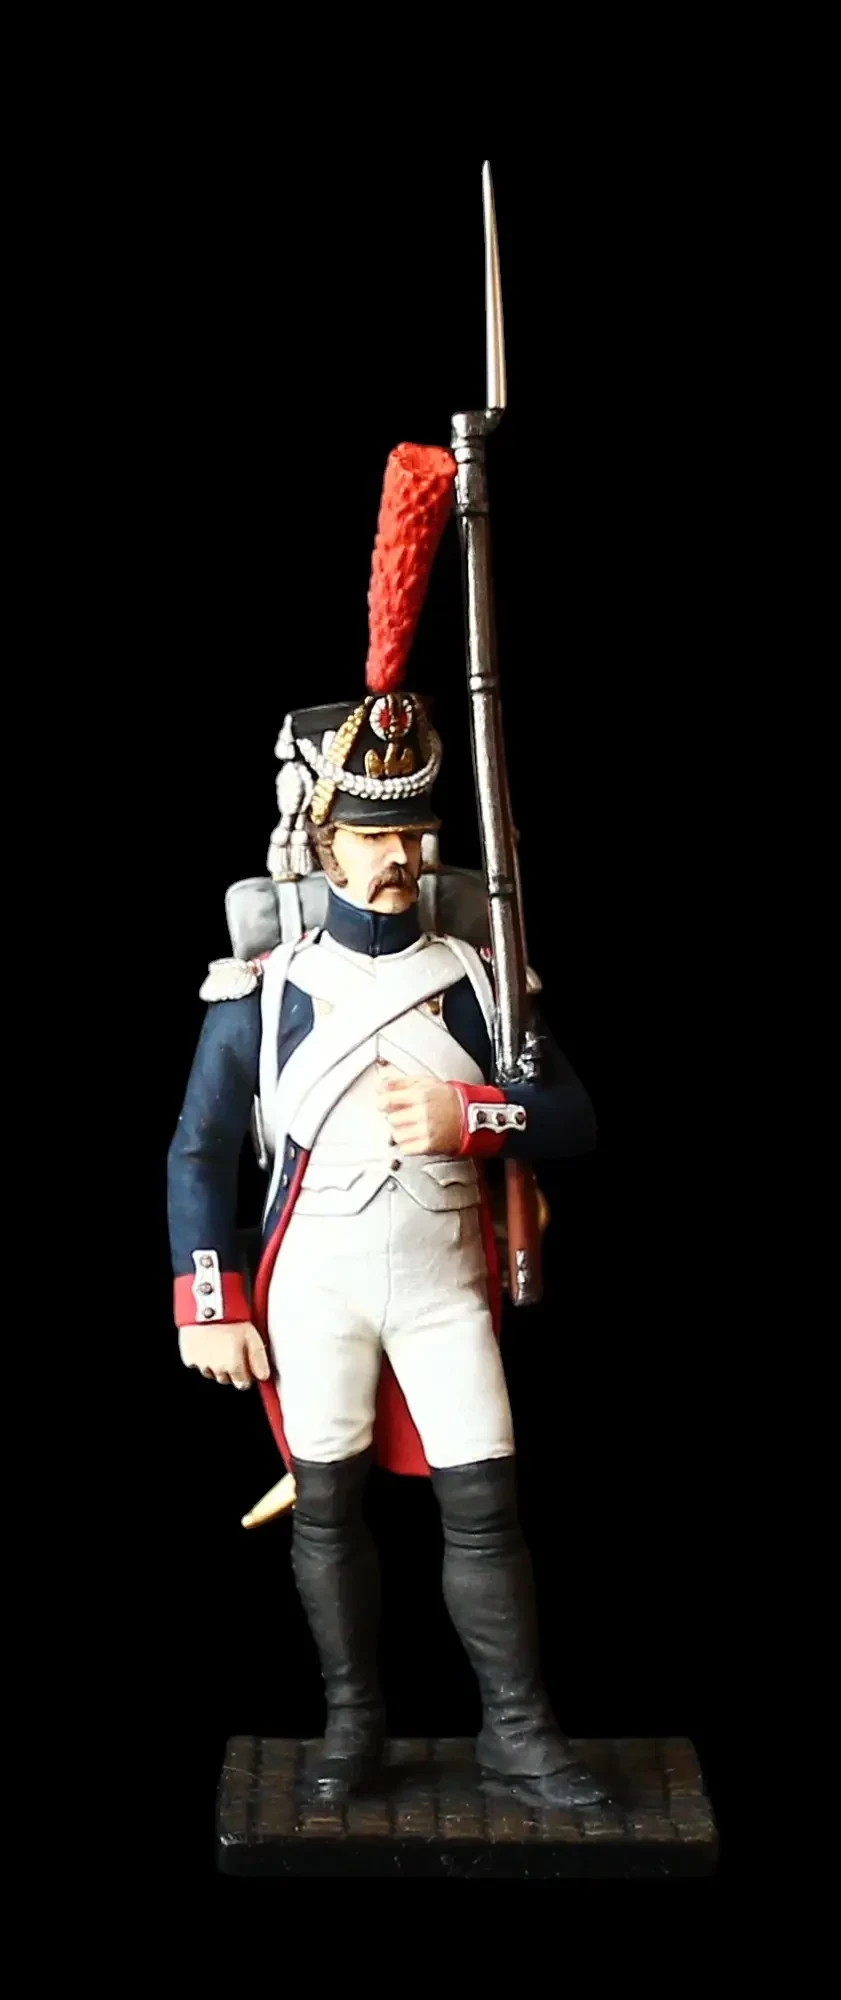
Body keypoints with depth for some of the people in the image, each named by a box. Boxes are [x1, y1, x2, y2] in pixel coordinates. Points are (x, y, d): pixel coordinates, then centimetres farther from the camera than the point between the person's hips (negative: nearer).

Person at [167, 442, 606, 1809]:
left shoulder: (474, 977, -1)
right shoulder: (260, 991, -5)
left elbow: (576, 1124, -2)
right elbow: (200, 1152, -3)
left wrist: (470, 1120, -20)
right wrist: (209, 1307, -9)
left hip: (444, 1284, 1)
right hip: (314, 1286, -1)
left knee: (485, 1503, 1)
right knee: (328, 1507, 9)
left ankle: (518, 1736, 12)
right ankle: (354, 1724, 24)